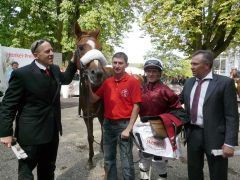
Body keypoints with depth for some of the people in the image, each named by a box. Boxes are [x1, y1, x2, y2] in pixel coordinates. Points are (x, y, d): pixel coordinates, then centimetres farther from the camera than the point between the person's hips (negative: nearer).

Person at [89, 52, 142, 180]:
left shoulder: (133, 82, -8)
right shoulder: (107, 82, 6)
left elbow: (136, 106, -11)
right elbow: (93, 99, 8)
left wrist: (128, 128, -15)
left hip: (124, 124, -5)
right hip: (108, 124, 5)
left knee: (126, 162, 3)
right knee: (108, 159, 18)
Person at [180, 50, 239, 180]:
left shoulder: (225, 82, -9)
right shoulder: (189, 82, 8)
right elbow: (179, 101, 23)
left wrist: (229, 143, -16)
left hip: (214, 136, -5)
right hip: (193, 134, 5)